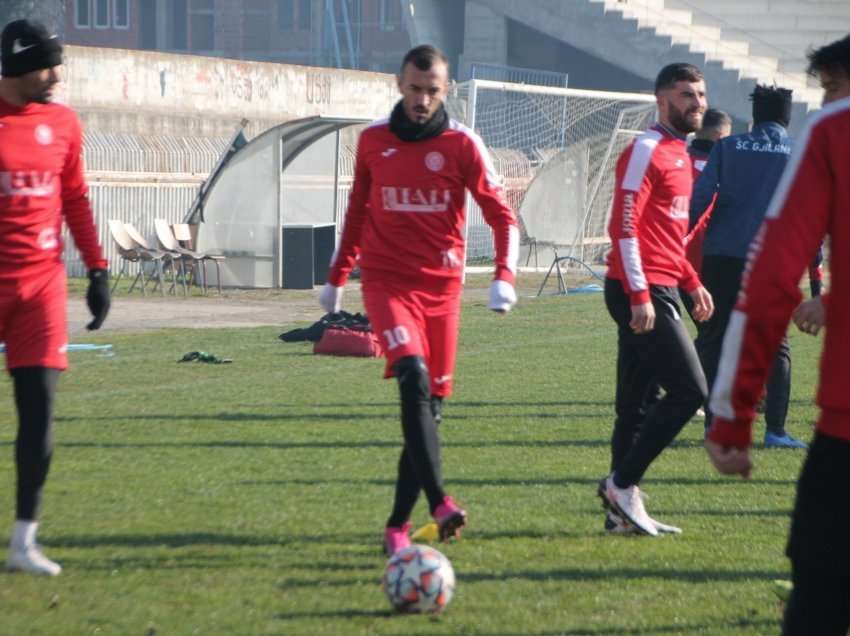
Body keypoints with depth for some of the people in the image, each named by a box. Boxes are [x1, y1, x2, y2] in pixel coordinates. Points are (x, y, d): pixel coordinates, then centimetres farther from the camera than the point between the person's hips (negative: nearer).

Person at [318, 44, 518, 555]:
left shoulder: (463, 144, -1)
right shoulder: (373, 140, 6)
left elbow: (502, 215, -3)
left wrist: (505, 275, -19)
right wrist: (338, 277, 21)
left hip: (441, 284, 1)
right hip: (386, 279, -1)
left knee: (432, 403, 3)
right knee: (414, 377, -24)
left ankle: (399, 525, 12)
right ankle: (439, 502, -31)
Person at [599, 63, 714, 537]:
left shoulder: (681, 155, 20)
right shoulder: (647, 151, -10)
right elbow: (624, 226, -16)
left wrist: (692, 282, 21)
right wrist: (639, 295, -21)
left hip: (661, 292, 9)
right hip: (642, 293, -9)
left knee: (635, 404, 9)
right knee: (690, 390, -13)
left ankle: (622, 509, 12)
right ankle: (622, 483, -6)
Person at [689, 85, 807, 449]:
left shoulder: (728, 147, 8)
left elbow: (700, 198, -2)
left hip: (722, 255, 0)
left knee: (713, 340, 10)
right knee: (775, 345, 8)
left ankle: (715, 423, 5)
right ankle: (775, 430, -1)